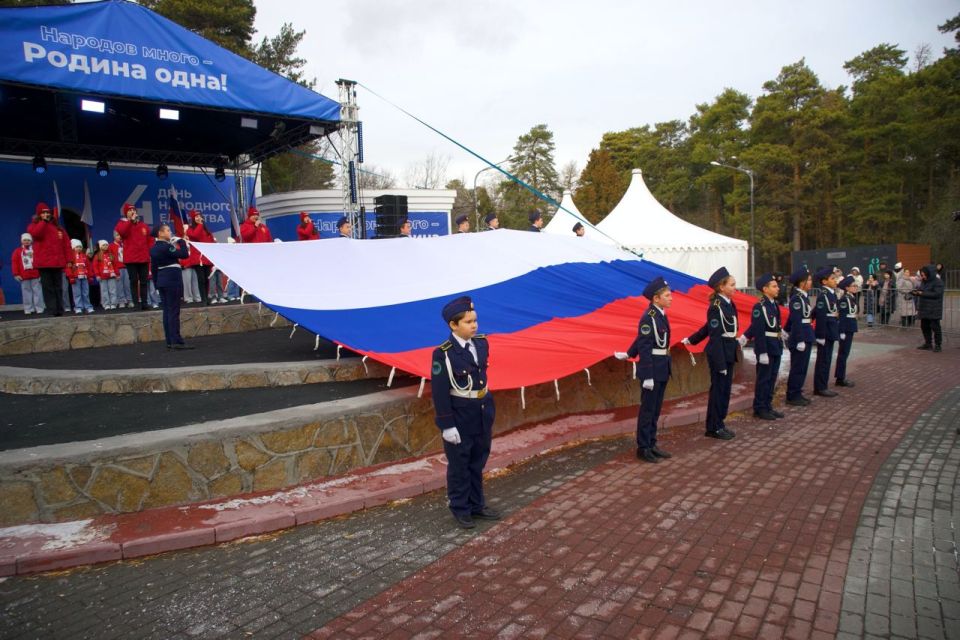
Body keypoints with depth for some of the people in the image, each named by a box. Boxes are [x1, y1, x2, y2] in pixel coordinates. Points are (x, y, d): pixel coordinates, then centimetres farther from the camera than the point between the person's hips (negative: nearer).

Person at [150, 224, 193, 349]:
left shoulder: (153, 249, 11)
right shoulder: (167, 246, -14)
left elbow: (153, 268, 14)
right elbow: (184, 254, -19)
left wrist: (156, 283, 20)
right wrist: (182, 241, -5)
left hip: (161, 281, 8)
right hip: (173, 280, -8)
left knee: (167, 311, 10)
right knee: (174, 311, -7)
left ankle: (170, 341, 12)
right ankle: (176, 341, -8)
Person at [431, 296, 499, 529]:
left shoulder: (481, 343, -1)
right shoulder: (443, 354, -21)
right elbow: (439, 392, -18)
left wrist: (489, 408, 16)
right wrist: (447, 425, -17)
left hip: (483, 413, 6)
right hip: (460, 416, -6)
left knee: (477, 462, 19)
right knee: (459, 465, 11)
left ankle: (476, 504, 36)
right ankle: (460, 509, 28)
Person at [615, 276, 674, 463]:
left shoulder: (661, 315, 8)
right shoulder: (648, 317, -18)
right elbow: (644, 347, -20)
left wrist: (629, 354, 30)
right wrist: (648, 376, -21)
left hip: (662, 369, 8)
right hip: (652, 369, -8)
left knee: (656, 410, 14)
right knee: (648, 410, 1)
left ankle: (652, 444, 24)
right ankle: (643, 448, 10)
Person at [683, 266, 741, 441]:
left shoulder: (729, 303, 10)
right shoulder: (716, 306, -17)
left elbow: (708, 327, 19)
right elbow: (715, 335, -19)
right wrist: (720, 363, -21)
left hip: (728, 352, 8)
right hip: (718, 353, -8)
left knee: (725, 389, 13)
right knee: (718, 389, 0)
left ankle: (719, 424, 23)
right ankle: (713, 428, 11)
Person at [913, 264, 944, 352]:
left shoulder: (938, 282, -11)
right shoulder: (924, 281, 13)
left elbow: (937, 294, -21)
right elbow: (920, 290, 22)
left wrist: (923, 293, -21)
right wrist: (916, 292, -1)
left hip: (934, 310, -8)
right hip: (924, 309, 8)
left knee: (935, 327, -3)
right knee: (924, 326, 12)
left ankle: (938, 345, 5)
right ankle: (928, 343, 22)